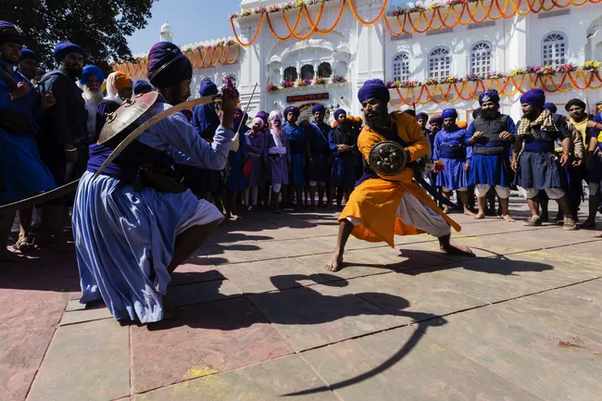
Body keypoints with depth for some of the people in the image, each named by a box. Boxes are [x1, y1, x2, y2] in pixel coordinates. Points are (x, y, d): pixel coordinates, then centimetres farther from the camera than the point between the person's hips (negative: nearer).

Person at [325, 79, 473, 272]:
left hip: (405, 184, 5)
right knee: (357, 203, -35)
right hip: (379, 182, -4)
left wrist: (405, 154, -29)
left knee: (438, 219, 12)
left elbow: (423, 143, -9)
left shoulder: (404, 120, -6)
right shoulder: (366, 137, -20)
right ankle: (338, 253, -20)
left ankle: (446, 246, 47)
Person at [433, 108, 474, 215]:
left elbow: (468, 146, 3)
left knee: (462, 187, -2)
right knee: (445, 186, 5)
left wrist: (468, 161, -6)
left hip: (459, 162, -1)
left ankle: (466, 209, 3)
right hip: (444, 163, 1)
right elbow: (436, 149, 11)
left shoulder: (462, 132, 8)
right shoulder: (439, 134, 13)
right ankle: (446, 208, 12)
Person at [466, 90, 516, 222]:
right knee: (480, 185, 4)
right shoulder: (475, 122, 16)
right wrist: (473, 138, -9)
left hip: (498, 158, -1)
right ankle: (481, 211, 18)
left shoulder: (505, 119, 12)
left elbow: (515, 138, 6)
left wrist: (510, 136, -16)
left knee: (502, 186, 2)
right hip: (480, 158, 1)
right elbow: (467, 141, 13)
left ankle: (505, 213, 14)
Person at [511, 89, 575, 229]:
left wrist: (566, 153, -16)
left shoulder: (554, 119, -1)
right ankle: (535, 217, 16)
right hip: (526, 159, 5)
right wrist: (514, 158, 4)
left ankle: (568, 218, 6)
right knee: (529, 190, 7)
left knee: (554, 188, -9)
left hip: (545, 158, -5)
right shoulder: (521, 123, 11)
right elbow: (517, 142, 13)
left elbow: (566, 136, -2)